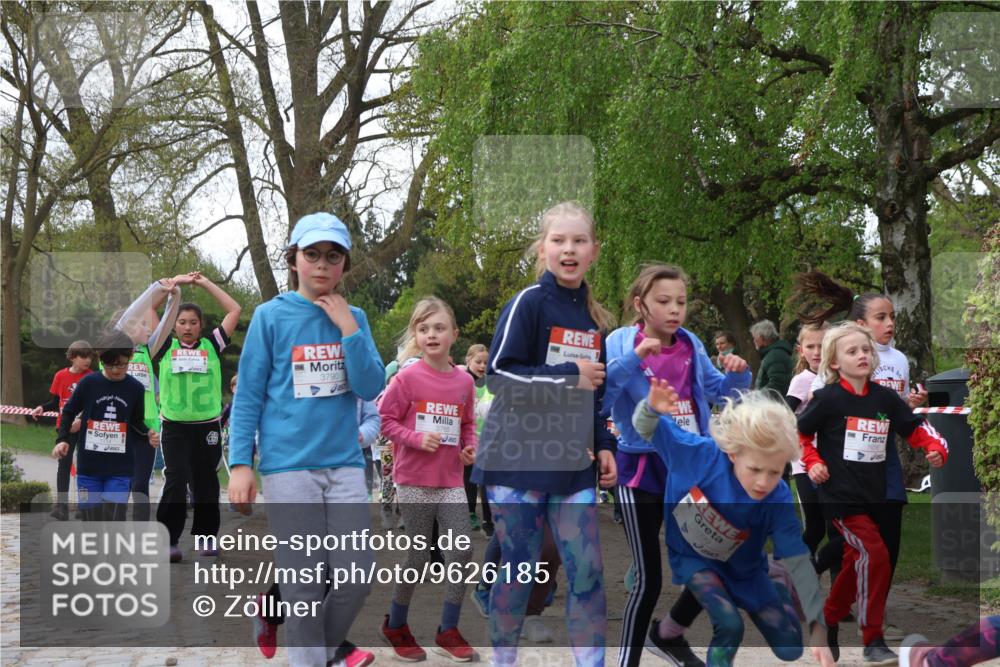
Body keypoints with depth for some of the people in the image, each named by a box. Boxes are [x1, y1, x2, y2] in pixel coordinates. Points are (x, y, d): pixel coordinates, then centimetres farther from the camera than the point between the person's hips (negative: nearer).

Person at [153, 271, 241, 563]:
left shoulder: (212, 345, 5)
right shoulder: (165, 347, 4)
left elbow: (234, 310, 4)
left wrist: (205, 283, 6)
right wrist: (174, 284, 4)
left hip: (207, 427, 1)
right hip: (174, 427, -1)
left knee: (205, 484, 8)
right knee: (176, 482, -10)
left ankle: (206, 536, 20)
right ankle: (169, 540, -4)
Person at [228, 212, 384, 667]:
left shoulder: (353, 318, 8)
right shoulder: (271, 316, -2)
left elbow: (371, 388, -1)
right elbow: (248, 395, -1)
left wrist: (348, 328, -10)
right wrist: (241, 464, -7)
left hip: (345, 463, 3)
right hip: (289, 465, -3)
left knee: (356, 574, 4)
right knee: (305, 582, 1)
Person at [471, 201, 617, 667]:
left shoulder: (595, 318, 12)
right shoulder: (528, 303, -8)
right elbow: (499, 376, -15)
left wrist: (604, 446, 11)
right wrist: (568, 376, -17)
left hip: (572, 465, 5)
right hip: (517, 460, -5)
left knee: (588, 571, 1)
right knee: (520, 572, 3)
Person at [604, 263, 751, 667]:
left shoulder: (691, 345, 4)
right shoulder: (621, 343, -9)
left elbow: (718, 392, 18)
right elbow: (597, 400, -22)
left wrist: (738, 374, -4)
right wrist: (634, 358, -29)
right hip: (642, 469, -5)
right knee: (649, 578, -2)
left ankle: (668, 635, 30)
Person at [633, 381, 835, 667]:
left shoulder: (777, 500, -30)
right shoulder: (701, 453, -32)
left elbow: (799, 560, -28)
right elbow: (647, 428, -20)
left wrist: (818, 627, -34)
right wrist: (652, 408, -45)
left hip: (742, 569, 2)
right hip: (693, 557, -2)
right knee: (730, 625, -30)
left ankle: (777, 580, 35)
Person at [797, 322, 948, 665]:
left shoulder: (885, 398, 2)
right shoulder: (828, 399, -9)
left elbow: (916, 428, 9)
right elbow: (798, 433, 2)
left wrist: (936, 448, -9)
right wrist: (812, 463, -9)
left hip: (873, 496, 6)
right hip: (840, 495, -6)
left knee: (857, 563, 17)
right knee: (874, 554, -20)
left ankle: (830, 623, 39)